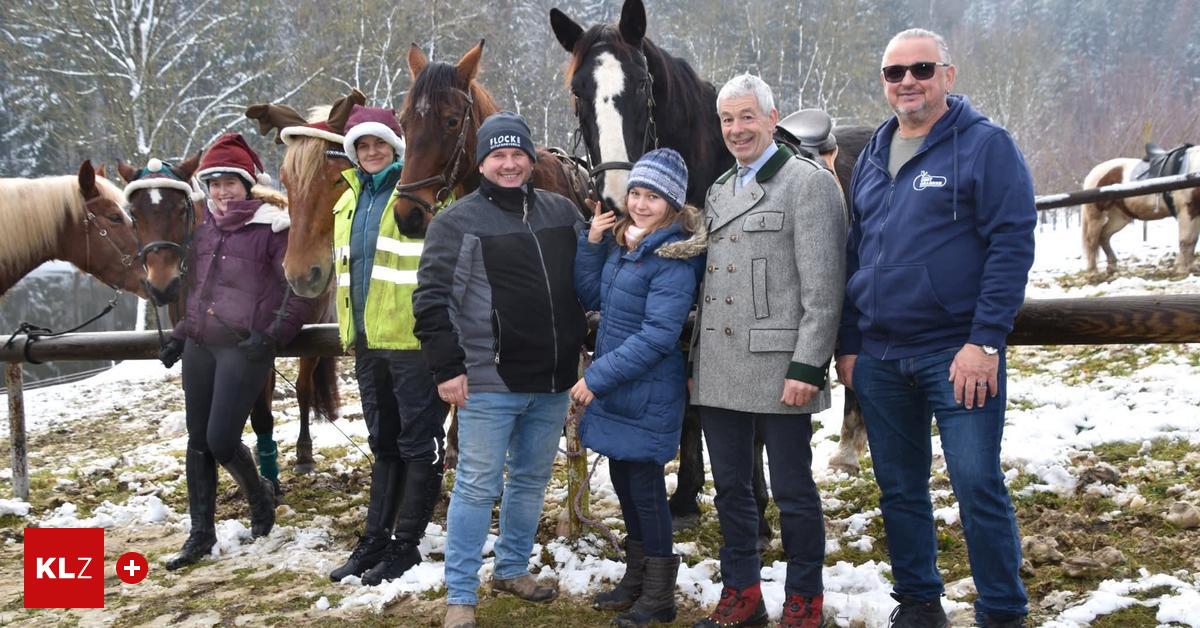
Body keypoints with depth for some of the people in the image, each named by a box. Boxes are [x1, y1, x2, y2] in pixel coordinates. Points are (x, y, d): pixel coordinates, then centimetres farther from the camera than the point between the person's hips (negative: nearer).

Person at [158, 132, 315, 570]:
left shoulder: (272, 227, -8)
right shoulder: (205, 227, 13)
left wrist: (272, 334, -15)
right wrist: (181, 334, 15)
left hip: (244, 348, -7)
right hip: (199, 346, 7)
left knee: (221, 440, -8)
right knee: (198, 442, 9)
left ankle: (259, 494, 24)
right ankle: (201, 534, 20)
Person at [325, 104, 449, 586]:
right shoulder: (350, 201, 15)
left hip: (413, 340, -8)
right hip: (367, 341, 8)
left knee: (418, 444, 3)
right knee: (383, 443, 16)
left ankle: (406, 545, 12)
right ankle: (374, 541, 25)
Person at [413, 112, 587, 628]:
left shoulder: (562, 213, 8)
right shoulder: (458, 221, -6)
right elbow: (431, 299, -9)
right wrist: (447, 368, -13)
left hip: (553, 383, 5)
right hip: (488, 384, -5)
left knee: (531, 481, 17)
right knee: (477, 487, 0)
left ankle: (513, 568, 35)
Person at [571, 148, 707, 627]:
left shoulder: (673, 259, -19)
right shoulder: (621, 241, 6)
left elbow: (658, 335, -24)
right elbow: (591, 297, 12)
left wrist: (597, 377, -22)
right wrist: (591, 243, -2)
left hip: (647, 394, -8)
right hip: (613, 387, 8)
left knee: (645, 486, 2)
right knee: (623, 480, 18)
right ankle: (635, 578, 35)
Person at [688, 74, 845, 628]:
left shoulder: (808, 182, -5)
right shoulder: (719, 190, 17)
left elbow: (822, 288, -12)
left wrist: (807, 366, -17)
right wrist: (697, 361, 16)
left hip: (777, 369, -7)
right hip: (719, 371, 7)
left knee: (792, 493, 3)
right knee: (730, 488, 13)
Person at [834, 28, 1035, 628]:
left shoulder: (985, 144, -4)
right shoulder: (873, 153, 13)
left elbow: (1012, 244, -11)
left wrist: (986, 341, -18)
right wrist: (849, 344, 12)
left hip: (956, 352, -5)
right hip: (878, 356, 6)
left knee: (977, 484, -4)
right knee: (899, 489, 13)